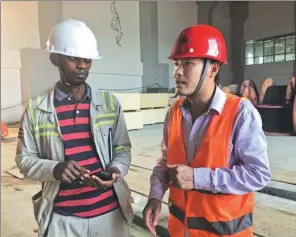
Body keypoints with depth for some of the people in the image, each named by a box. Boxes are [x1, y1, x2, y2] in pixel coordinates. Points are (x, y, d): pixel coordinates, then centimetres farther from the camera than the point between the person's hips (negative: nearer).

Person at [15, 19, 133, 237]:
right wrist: (55, 168, -18)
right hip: (62, 218, -1)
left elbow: (123, 148, 4)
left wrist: (116, 170, -16)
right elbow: (25, 159, 1)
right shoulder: (36, 109, -4)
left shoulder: (109, 103, -1)